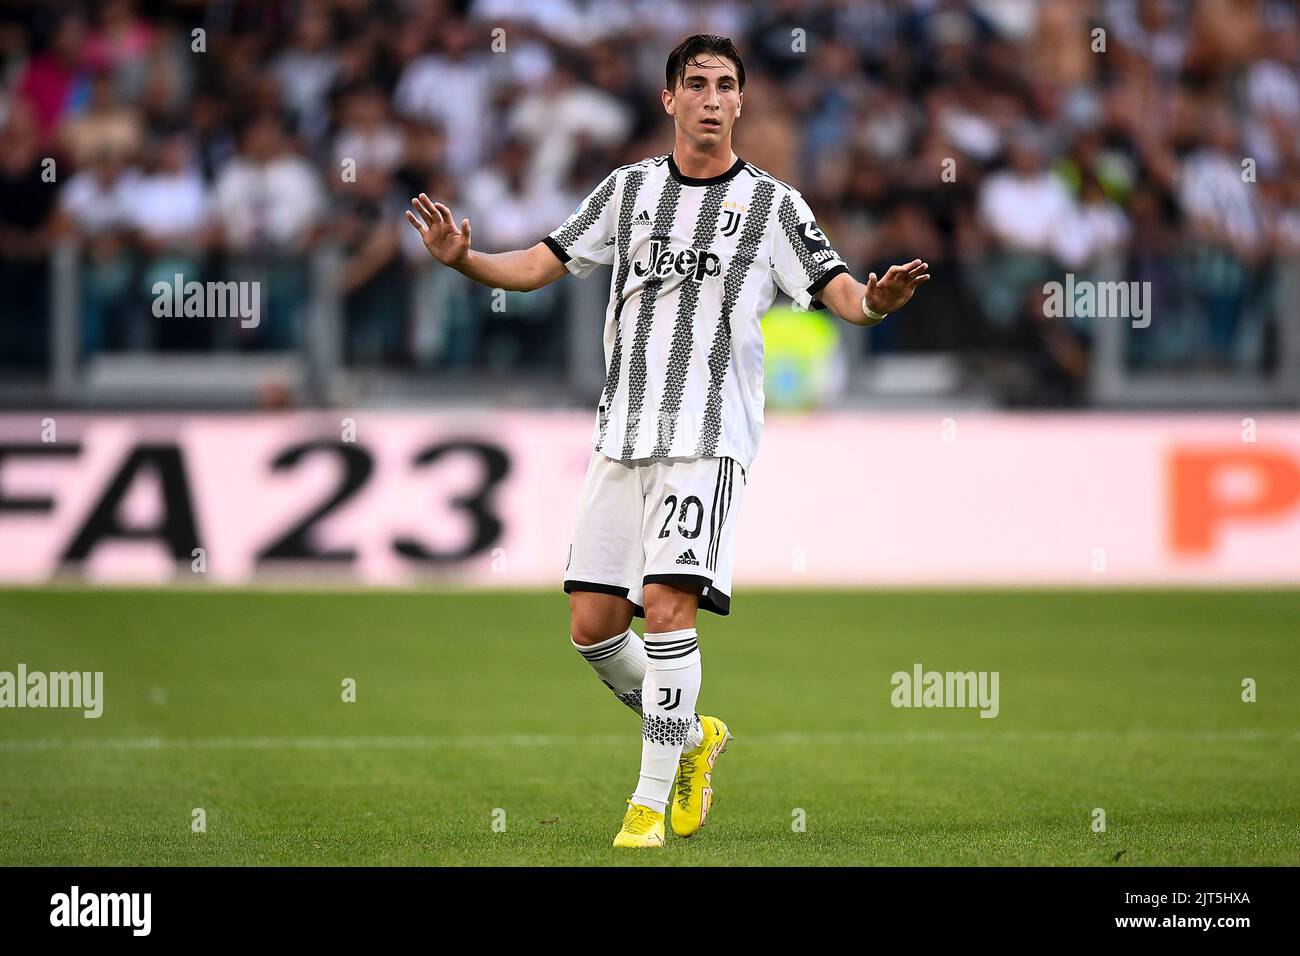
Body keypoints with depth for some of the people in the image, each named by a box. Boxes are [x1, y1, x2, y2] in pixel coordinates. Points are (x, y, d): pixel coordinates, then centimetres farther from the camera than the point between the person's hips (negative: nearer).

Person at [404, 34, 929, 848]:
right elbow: (540, 265, 14)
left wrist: (875, 300, -29)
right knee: (593, 625, 1)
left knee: (669, 605, -18)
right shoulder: (629, 189, 12)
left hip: (709, 441, -4)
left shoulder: (773, 204, 3)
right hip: (622, 437, 4)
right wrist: (462, 259, -4)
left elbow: (839, 292, -6)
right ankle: (690, 736, 26)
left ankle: (652, 801, -9)